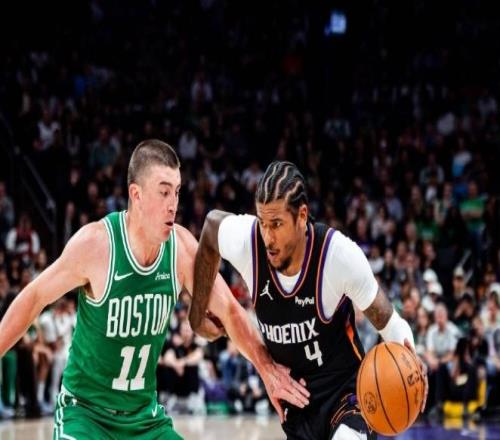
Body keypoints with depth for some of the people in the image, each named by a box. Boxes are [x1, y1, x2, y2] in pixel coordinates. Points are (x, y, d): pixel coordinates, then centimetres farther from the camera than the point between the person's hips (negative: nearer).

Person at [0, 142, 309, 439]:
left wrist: (268, 371, -3)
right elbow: (34, 298, -7)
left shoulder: (183, 247, -8)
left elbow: (230, 311, 4)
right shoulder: (95, 243, -20)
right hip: (85, 410, -5)